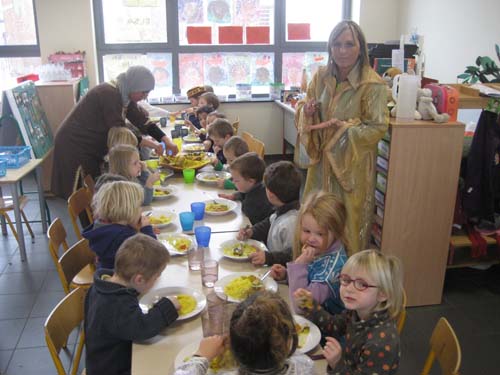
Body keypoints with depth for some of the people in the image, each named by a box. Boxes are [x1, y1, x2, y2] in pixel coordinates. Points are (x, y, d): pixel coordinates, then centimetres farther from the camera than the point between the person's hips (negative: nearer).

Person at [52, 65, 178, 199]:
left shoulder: (124, 95, 2)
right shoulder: (109, 94, -24)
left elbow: (142, 121, 6)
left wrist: (166, 140, -4)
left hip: (92, 149, 9)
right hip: (74, 148, -9)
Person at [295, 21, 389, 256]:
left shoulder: (372, 84, -15)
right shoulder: (321, 76, 1)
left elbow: (377, 128, -14)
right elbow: (304, 107, 11)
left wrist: (345, 127, -27)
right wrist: (306, 111, -12)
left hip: (352, 165, -5)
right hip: (322, 160, 5)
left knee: (348, 222, 6)